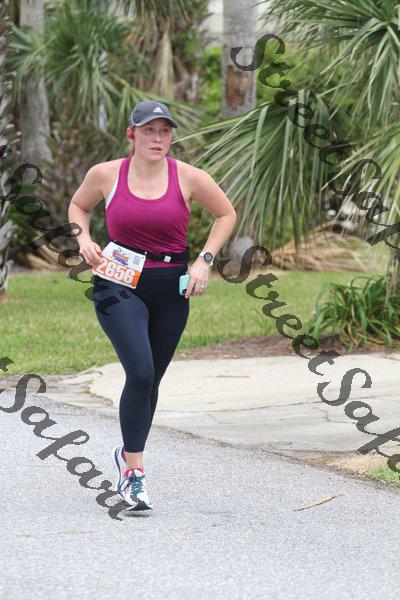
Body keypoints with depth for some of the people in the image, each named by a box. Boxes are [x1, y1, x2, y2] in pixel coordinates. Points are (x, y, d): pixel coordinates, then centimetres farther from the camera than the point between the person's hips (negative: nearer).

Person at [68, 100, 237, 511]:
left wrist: (204, 260, 2)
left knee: (150, 380, 10)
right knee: (140, 372, -20)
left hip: (170, 289, 2)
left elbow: (226, 214, 12)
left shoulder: (188, 178, -2)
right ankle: (134, 472, -13)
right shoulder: (105, 174, -1)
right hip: (119, 283, -2)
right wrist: (84, 239, 0)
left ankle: (128, 455, 36)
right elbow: (78, 205, 19)